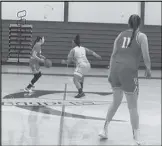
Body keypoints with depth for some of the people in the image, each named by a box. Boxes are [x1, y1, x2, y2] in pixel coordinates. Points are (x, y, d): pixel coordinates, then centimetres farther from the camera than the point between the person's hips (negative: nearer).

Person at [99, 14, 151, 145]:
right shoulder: (141, 36, 1)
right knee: (133, 106, 4)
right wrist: (148, 70, 12)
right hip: (129, 71, -5)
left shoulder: (121, 35, 15)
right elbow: (146, 56, -4)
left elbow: (113, 55, 14)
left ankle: (105, 130, 25)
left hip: (116, 69, 5)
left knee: (116, 102, 22)